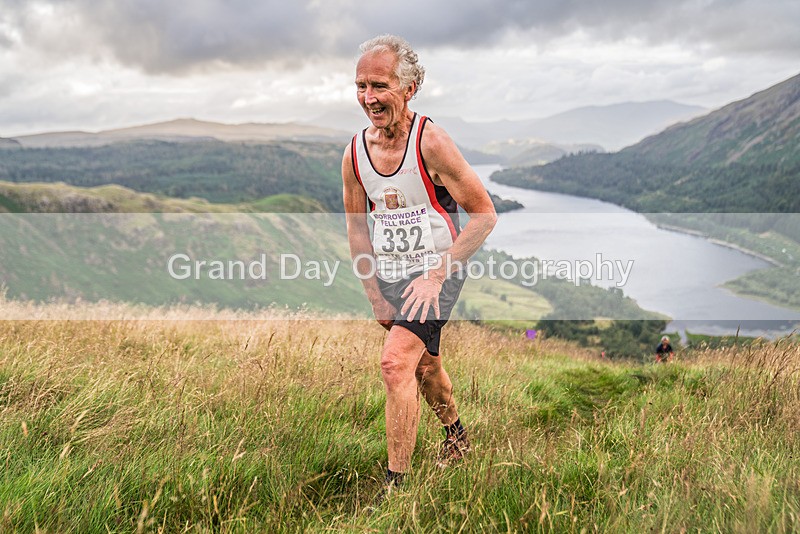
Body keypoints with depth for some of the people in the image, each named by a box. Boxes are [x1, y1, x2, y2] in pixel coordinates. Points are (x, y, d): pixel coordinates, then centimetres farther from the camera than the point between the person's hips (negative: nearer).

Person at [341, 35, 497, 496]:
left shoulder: (431, 142, -19)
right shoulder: (355, 153, -3)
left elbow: (485, 214, -15)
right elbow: (357, 229, 7)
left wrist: (437, 276, -20)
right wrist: (376, 297, 0)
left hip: (436, 272, -6)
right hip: (389, 277, 6)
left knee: (396, 363, -21)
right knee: (425, 363, 21)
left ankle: (397, 483, -9)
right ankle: (456, 433, 49)